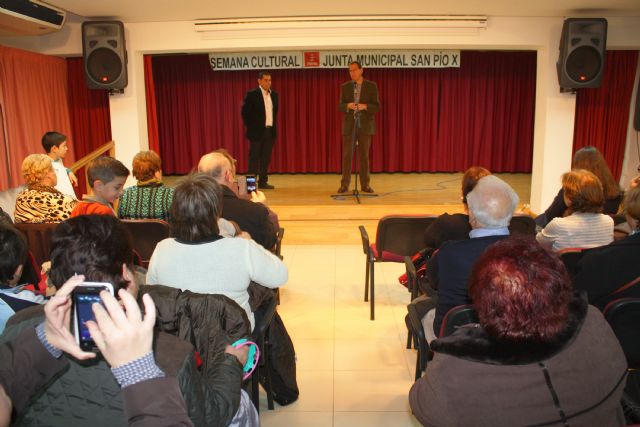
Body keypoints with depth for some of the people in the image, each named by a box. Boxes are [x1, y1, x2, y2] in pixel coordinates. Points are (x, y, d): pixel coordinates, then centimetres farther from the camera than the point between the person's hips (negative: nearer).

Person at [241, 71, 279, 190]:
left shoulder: (274, 95, 10)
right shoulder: (252, 94, -8)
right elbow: (245, 112, -8)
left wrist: (272, 125, 13)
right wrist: (251, 127, -7)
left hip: (270, 131, 5)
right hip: (257, 131, -5)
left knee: (266, 158, 8)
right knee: (254, 158, -1)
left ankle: (263, 181, 14)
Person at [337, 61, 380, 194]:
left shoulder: (371, 86, 1)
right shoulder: (345, 87, 6)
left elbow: (376, 107, -3)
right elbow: (340, 107, 4)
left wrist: (364, 106, -22)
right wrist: (348, 105, -18)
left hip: (365, 125, -1)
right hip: (349, 125, 1)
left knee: (364, 155, 2)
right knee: (347, 155, -1)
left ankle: (365, 184, 9)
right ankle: (344, 184, 4)